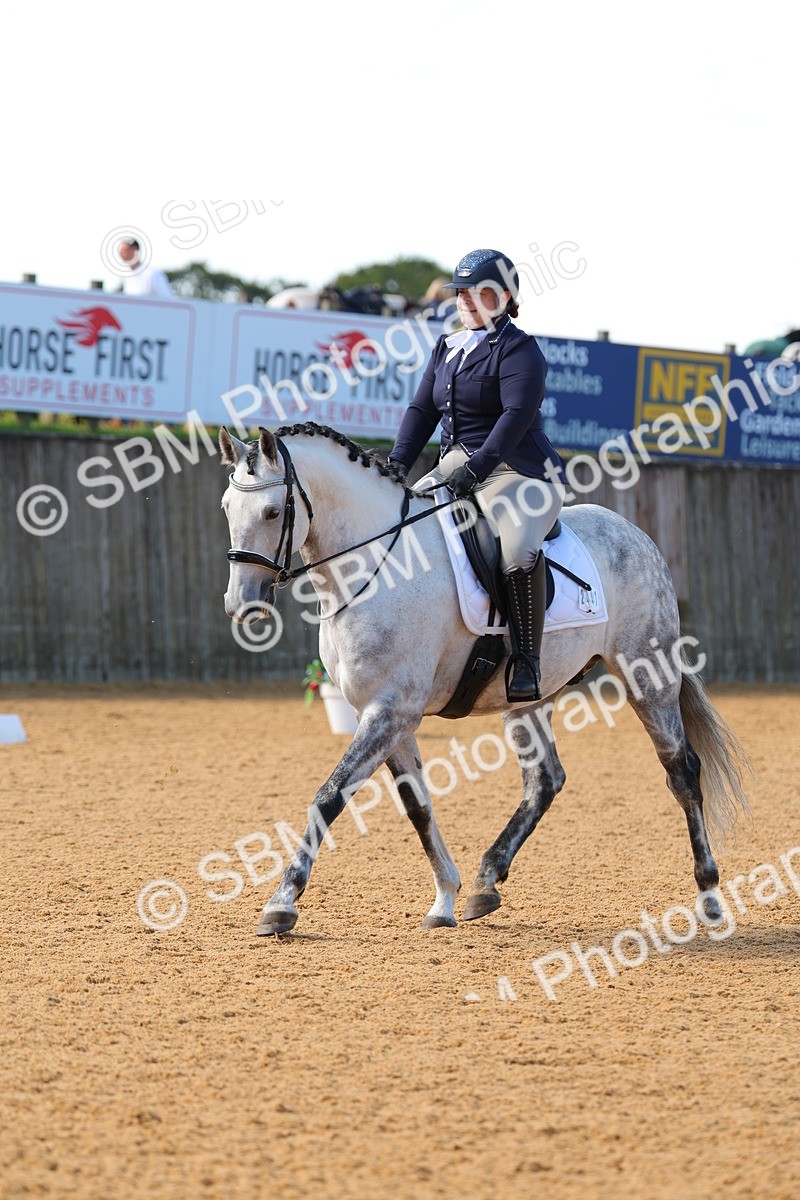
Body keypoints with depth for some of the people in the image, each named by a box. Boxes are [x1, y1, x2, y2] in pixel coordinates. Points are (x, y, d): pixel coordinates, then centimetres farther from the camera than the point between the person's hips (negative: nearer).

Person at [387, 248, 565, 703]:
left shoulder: (518, 350, -7)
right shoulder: (447, 348, 17)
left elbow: (518, 414, -20)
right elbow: (423, 409, 15)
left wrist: (477, 466, -30)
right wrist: (396, 466, 0)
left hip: (520, 471, -9)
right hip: (457, 470, 9)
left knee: (518, 549, -36)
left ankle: (526, 660, -31)